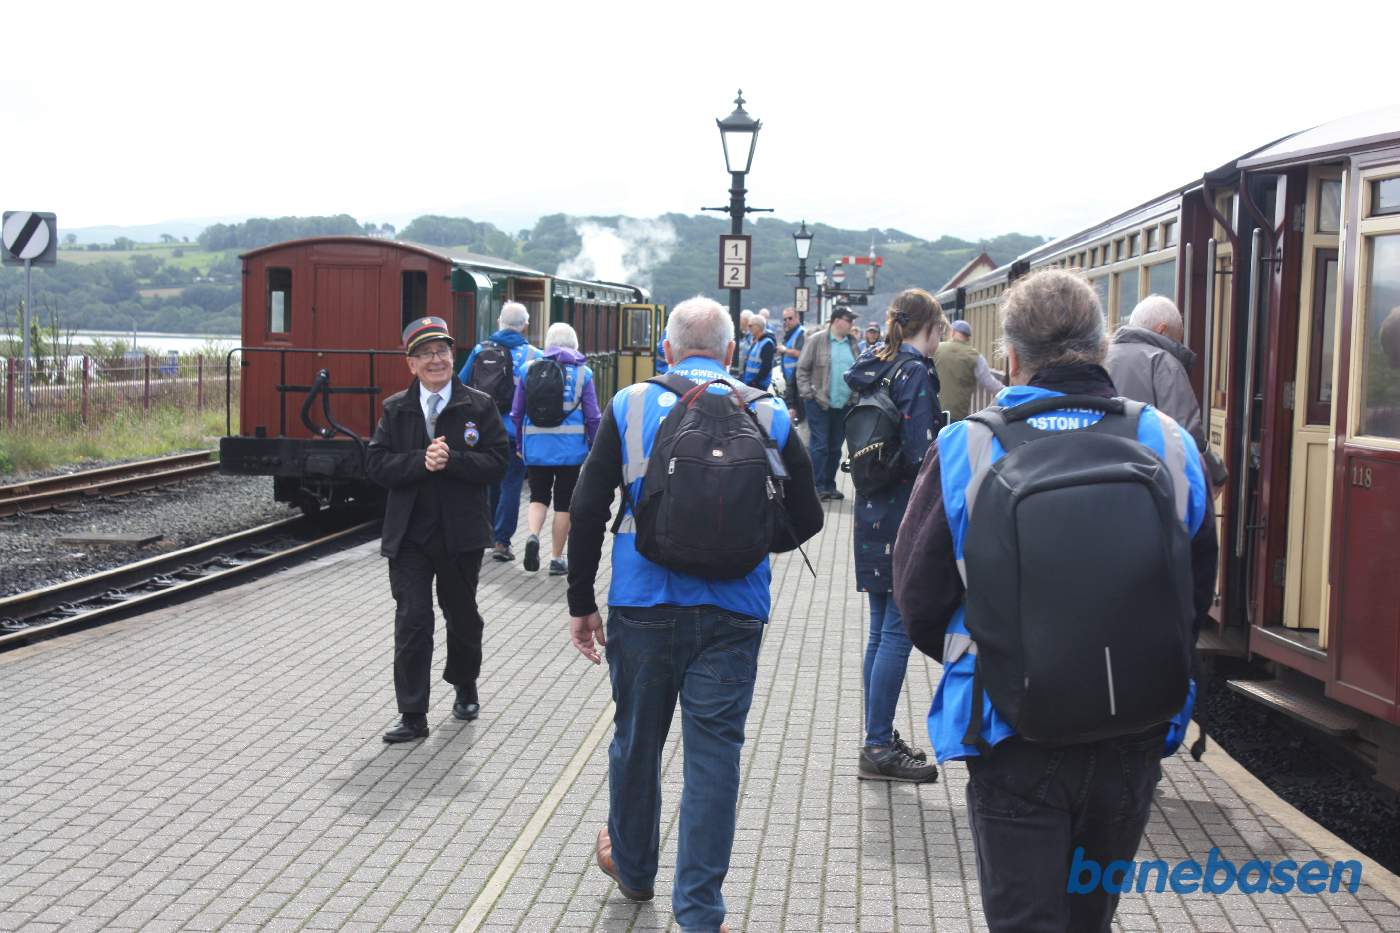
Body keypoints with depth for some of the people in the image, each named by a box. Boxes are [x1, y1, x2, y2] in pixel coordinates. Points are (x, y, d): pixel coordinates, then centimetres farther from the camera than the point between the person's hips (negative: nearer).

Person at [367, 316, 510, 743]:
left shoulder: (479, 406, -2)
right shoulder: (395, 409, 3)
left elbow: (496, 462, -10)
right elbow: (377, 464, -6)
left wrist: (452, 460, -23)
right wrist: (421, 461, -20)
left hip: (461, 533, 0)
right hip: (409, 535, 0)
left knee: (462, 615, 16)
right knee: (412, 620, -4)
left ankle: (465, 687, 41)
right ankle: (412, 715, 2)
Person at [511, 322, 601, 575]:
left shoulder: (530, 369, 4)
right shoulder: (582, 373, -2)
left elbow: (517, 412, 8)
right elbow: (593, 417, -3)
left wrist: (519, 445, 18)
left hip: (536, 448, 2)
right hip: (570, 448, -1)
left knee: (538, 497, 16)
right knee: (564, 502, 8)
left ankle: (533, 536, -11)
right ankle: (557, 559, 13)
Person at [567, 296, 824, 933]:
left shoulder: (629, 407, -1)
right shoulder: (769, 417, 0)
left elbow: (588, 510, -3)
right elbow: (805, 519, 4)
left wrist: (581, 603, 5)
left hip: (642, 609, 1)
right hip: (733, 615, 0)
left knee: (636, 741, 18)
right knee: (714, 754, 5)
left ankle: (632, 866, 39)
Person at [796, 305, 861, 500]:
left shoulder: (852, 343, 9)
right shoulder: (817, 340, -6)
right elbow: (802, 369, -4)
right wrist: (807, 393, -10)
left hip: (844, 404, 5)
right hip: (820, 403, -5)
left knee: (835, 447, 11)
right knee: (820, 446, -3)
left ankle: (830, 485, 20)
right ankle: (818, 486, 2)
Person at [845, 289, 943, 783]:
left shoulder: (873, 368, 11)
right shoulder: (915, 373, -14)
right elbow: (921, 455, -20)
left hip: (872, 512, 9)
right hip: (905, 515, -9)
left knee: (882, 629, 14)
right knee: (898, 630, -3)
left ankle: (880, 739, 22)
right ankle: (879, 748, 1)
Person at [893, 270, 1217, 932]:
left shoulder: (963, 449, -11)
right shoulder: (1169, 444, -3)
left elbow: (920, 602, -4)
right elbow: (1196, 596, 8)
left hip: (1015, 742, -3)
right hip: (1135, 741, 4)